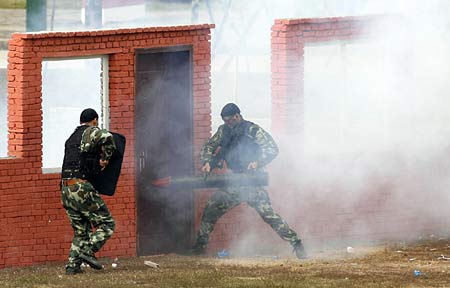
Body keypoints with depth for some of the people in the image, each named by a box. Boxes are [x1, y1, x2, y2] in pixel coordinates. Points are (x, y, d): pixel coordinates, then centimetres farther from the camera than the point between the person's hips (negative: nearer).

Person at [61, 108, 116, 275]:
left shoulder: (71, 138, 23)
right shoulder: (91, 132, -1)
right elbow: (107, 138, -22)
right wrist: (105, 158, -8)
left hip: (65, 191, 8)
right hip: (81, 188, -8)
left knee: (81, 230, 15)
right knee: (106, 223, 0)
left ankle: (72, 265, 7)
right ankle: (88, 251, -16)